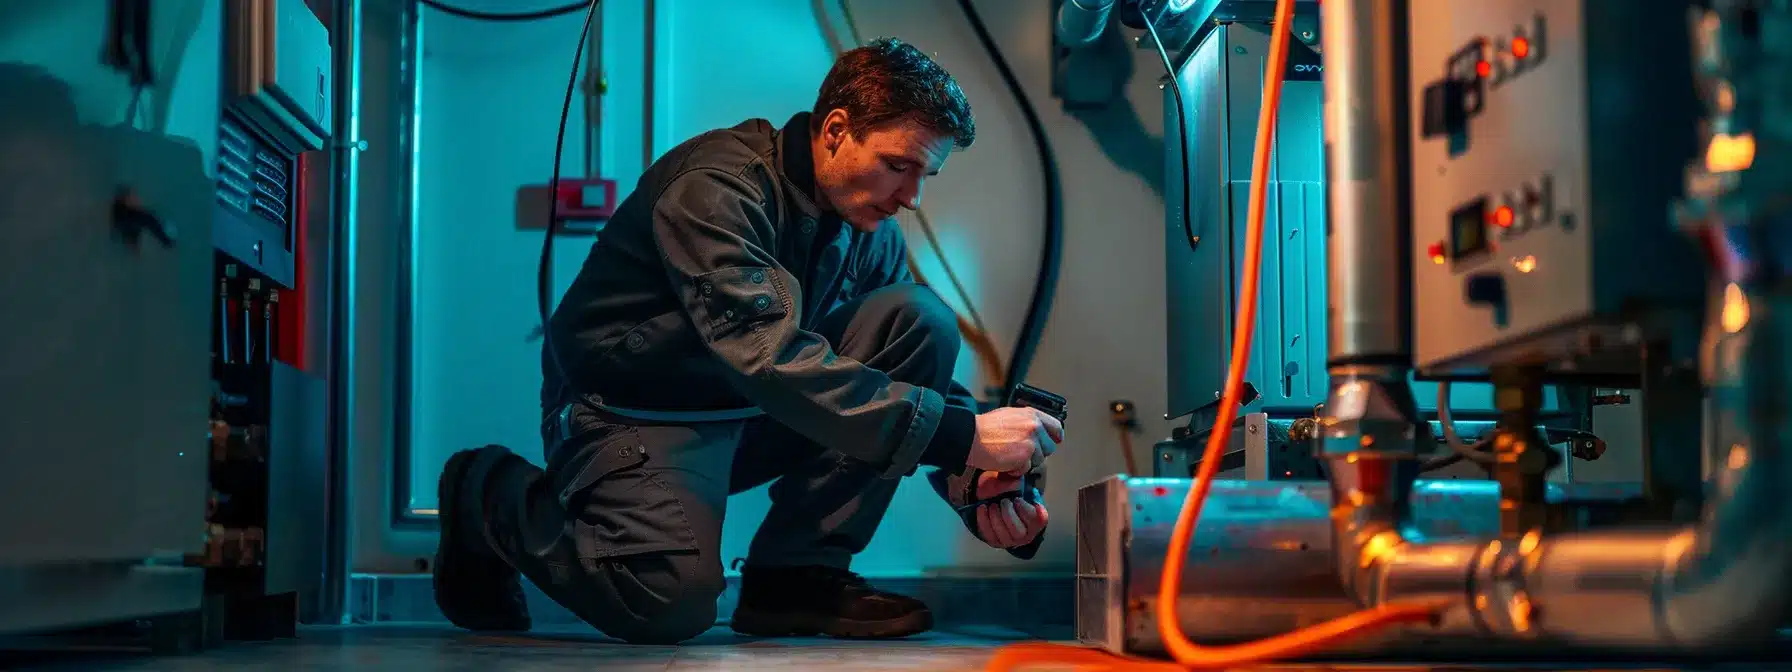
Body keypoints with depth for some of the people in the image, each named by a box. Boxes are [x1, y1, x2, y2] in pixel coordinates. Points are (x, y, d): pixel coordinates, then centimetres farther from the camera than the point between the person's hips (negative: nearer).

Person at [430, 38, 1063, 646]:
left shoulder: (874, 237, 0)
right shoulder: (715, 186, -25)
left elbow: (917, 368, 3)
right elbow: (769, 356, -38)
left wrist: (981, 484, -20)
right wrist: (962, 436, -42)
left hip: (755, 415, 7)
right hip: (630, 413, -7)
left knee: (923, 319, -11)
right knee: (672, 599, -32)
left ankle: (800, 574, -9)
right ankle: (492, 497, 1)